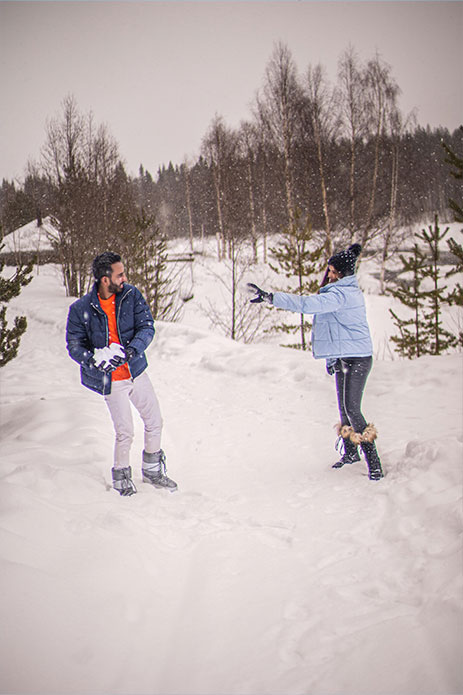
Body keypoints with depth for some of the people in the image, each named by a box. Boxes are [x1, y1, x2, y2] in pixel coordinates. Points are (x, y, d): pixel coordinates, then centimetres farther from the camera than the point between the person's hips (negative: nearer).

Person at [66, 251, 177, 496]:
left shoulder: (131, 295, -6)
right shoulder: (80, 310, -12)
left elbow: (147, 327, -10)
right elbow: (73, 345, -5)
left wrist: (128, 351, -27)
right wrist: (94, 358, -25)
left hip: (137, 372, 4)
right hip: (112, 380, -4)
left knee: (155, 422, 12)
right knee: (125, 432, -4)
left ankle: (152, 471, 35)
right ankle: (121, 475, 24)